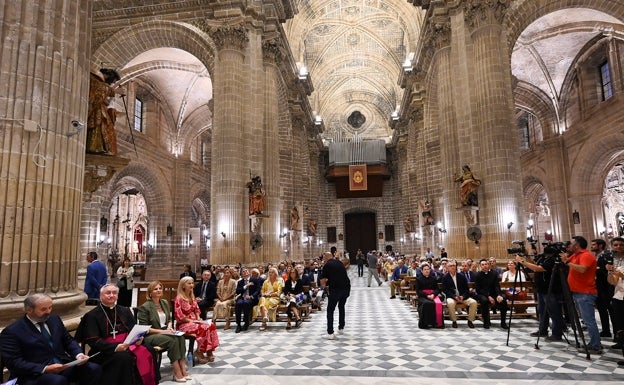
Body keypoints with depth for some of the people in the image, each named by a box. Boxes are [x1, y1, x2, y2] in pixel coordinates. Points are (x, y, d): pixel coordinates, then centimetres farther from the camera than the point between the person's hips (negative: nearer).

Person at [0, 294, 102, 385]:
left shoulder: (55, 319, 14)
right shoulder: (12, 331, -4)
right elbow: (14, 362, -10)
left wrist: (78, 354, -4)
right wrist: (44, 369, -22)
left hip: (64, 365, 6)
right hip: (35, 374, -5)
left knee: (95, 369, -20)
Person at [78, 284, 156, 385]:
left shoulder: (125, 311, 16)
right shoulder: (92, 315, 2)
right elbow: (93, 341, -7)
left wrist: (138, 339, -10)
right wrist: (115, 347, -21)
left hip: (127, 346, 4)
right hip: (105, 351, -4)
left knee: (144, 353, -25)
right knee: (124, 357, -34)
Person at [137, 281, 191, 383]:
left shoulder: (164, 303, 11)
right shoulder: (145, 307, -8)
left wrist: (169, 327, -4)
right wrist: (161, 331, -18)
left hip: (164, 332, 6)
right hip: (150, 336, -6)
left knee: (180, 337, -26)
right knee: (173, 340, -32)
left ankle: (182, 369, -27)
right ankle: (177, 372, -26)